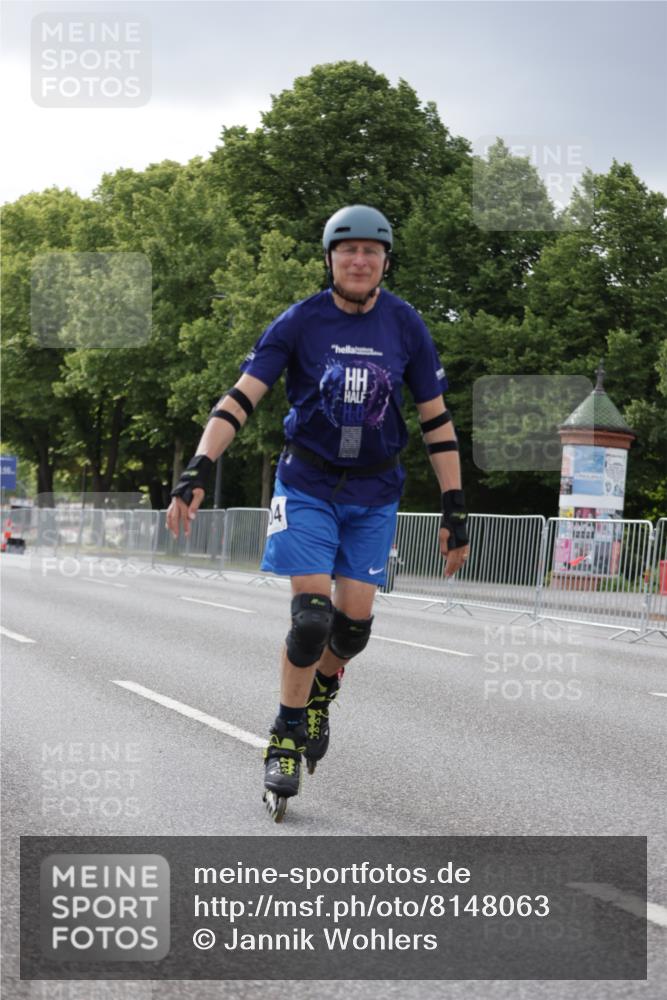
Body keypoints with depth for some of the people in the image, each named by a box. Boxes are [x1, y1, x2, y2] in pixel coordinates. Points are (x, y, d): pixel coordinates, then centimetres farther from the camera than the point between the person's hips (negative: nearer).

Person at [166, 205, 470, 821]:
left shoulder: (405, 326, -3)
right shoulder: (300, 322, -8)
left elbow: (436, 420, 3)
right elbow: (241, 398, -11)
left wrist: (455, 510, 0)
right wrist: (198, 472, -24)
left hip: (374, 492, 2)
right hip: (307, 485, -2)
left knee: (355, 622, -3)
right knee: (312, 615, -13)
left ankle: (321, 691, 31)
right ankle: (286, 741, 4)